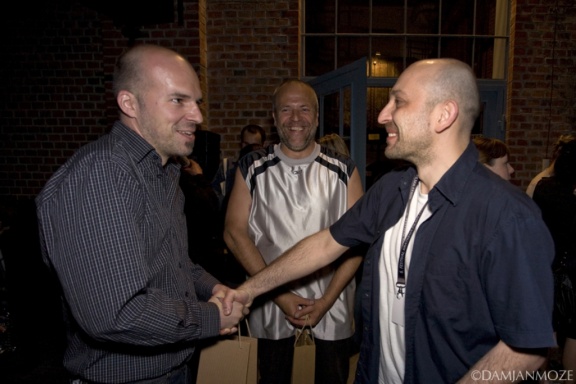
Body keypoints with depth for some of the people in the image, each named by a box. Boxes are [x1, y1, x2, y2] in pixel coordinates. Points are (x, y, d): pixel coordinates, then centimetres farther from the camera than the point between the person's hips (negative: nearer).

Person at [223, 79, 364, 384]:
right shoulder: (252, 169, -2)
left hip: (332, 302, 0)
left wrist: (327, 300, -11)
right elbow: (234, 233, -5)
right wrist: (280, 295, -10)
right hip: (271, 301, 0)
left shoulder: (344, 171, -3)